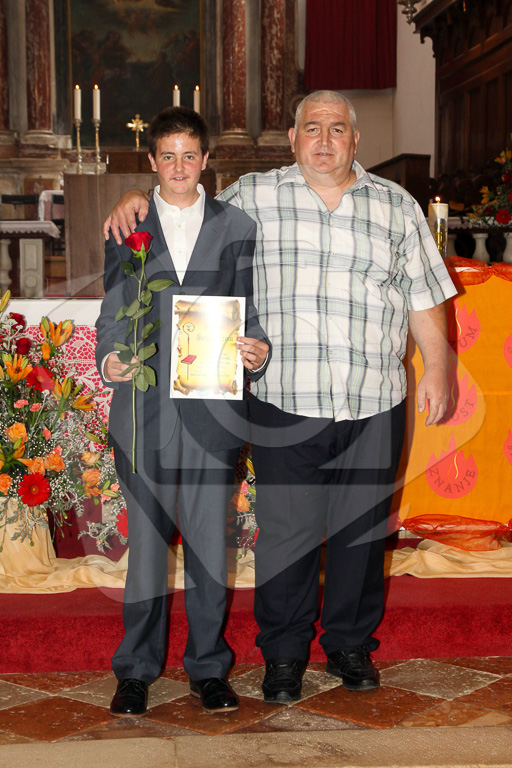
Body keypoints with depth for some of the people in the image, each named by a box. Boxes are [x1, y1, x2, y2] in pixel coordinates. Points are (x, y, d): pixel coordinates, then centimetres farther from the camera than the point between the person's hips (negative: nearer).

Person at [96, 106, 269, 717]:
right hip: (145, 408, 0)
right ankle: (136, 671, 19)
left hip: (212, 407, 0)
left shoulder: (236, 226, 9)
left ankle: (208, 667, 21)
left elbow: (249, 307, 9)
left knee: (209, 540, 6)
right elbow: (112, 311, 10)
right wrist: (109, 359, -9)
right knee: (145, 540, 5)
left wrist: (258, 349, -12)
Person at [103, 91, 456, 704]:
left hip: (374, 408, 1)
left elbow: (425, 297, 12)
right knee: (285, 533, 3)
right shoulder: (252, 197, 7)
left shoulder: (397, 206, 10)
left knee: (360, 529, 10)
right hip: (283, 406, -1)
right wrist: (142, 200, 1)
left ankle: (351, 646, 29)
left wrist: (437, 369, 5)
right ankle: (283, 654, 22)